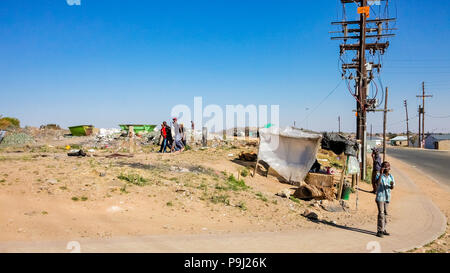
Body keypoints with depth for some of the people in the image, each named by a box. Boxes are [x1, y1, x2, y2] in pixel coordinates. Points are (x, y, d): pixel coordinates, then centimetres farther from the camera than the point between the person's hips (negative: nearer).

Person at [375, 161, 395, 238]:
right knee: (381, 214, -9)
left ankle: (383, 229, 22)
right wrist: (381, 174, -29)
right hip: (380, 197, -5)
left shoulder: (391, 176, 6)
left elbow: (392, 188, 3)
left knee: (385, 213, 11)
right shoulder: (379, 175, -8)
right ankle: (379, 231, -4)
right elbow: (377, 183, -25)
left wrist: (391, 185, -21)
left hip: (387, 197, 5)